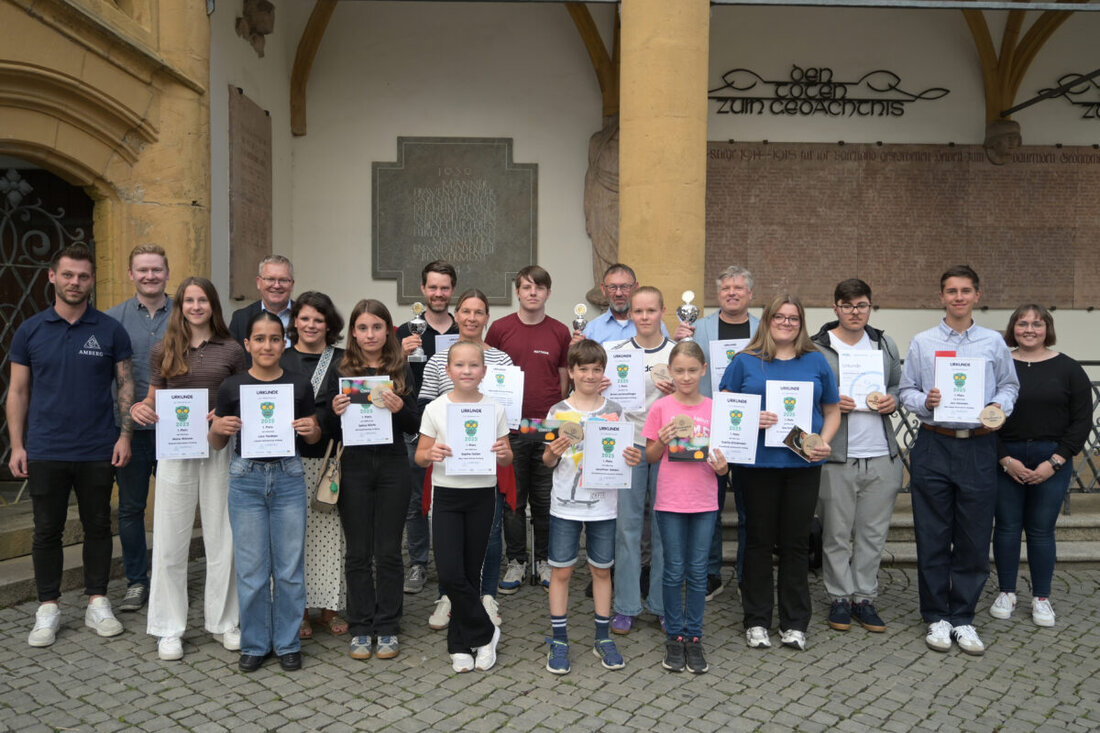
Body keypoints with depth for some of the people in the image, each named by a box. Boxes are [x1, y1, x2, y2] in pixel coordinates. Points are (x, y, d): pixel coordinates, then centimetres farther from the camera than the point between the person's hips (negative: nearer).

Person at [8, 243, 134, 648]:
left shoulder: (111, 330, 0)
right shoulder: (30, 331, 2)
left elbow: (126, 386, 3)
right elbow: (18, 391, 5)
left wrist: (125, 435, -7)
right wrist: (16, 446, -1)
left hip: (98, 452, 0)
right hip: (45, 452, 0)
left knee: (98, 527, 9)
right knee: (47, 531, 8)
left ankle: (97, 603, 22)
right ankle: (48, 608, 21)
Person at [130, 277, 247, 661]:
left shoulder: (231, 351, 5)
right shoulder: (162, 351, 7)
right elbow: (152, 403, 12)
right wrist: (139, 409, -10)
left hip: (220, 451, 0)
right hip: (175, 452, 1)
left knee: (222, 538, 6)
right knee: (170, 541, 5)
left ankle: (223, 622, 20)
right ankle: (169, 629, 18)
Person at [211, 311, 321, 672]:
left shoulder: (299, 385, 1)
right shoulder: (232, 386, -1)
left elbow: (314, 436, 11)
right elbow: (216, 444, 7)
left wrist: (311, 429, -10)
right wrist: (218, 428, -14)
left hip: (288, 478, 0)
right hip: (246, 479, 0)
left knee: (290, 566, 6)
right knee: (251, 568, 6)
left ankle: (288, 643, 22)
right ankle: (254, 644, 23)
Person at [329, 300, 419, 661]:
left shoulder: (401, 370, 3)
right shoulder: (341, 372, 3)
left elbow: (414, 425, 3)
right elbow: (331, 430, 5)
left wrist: (399, 408, -17)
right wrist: (335, 412, -15)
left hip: (392, 466, 0)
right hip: (354, 467, 0)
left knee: (389, 551, 6)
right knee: (358, 552, 7)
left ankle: (388, 628, 18)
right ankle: (360, 628, 20)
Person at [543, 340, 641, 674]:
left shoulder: (614, 411, 3)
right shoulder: (558, 411, -1)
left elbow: (623, 455, 6)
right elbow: (548, 462, 0)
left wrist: (632, 459, -15)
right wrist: (553, 453, -21)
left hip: (603, 505, 1)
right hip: (565, 505, -1)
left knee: (602, 570, 11)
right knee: (561, 571, 4)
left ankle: (603, 638, 25)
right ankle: (559, 641, 17)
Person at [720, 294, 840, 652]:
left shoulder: (816, 361, 9)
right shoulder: (745, 361, 4)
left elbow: (832, 411, 13)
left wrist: (825, 441, -4)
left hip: (804, 463, 2)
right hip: (759, 462, -1)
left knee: (796, 542, 8)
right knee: (759, 540, 7)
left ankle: (795, 623, 20)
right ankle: (756, 620, 19)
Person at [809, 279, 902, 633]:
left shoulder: (885, 345, 12)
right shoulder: (816, 348, -4)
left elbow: (898, 385, 22)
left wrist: (893, 400, 1)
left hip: (881, 456, 4)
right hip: (836, 456, -4)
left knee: (873, 533, 10)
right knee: (836, 534, 5)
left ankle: (864, 597, 23)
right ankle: (840, 597, 20)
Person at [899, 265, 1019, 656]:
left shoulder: (994, 342, 9)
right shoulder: (922, 342, 7)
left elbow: (1009, 386, 13)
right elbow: (906, 390, 7)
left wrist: (1000, 406, -8)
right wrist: (925, 402, -13)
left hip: (978, 448, 1)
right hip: (933, 447, -1)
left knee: (974, 539, 5)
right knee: (933, 538, 4)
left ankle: (963, 618, 18)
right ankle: (937, 618, 17)